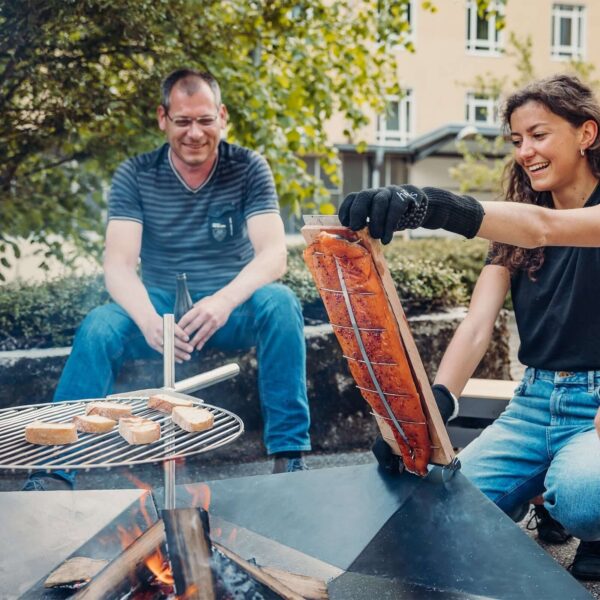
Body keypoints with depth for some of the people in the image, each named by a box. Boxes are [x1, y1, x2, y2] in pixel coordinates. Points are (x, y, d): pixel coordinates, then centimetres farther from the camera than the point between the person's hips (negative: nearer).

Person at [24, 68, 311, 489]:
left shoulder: (249, 169, -5)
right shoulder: (135, 176, -3)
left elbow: (273, 254, -17)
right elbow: (118, 264, -14)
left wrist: (225, 300, -38)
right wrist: (148, 318, -37)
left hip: (234, 308, 0)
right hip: (160, 308, 1)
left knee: (279, 303, -32)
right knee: (98, 328, -29)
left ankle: (290, 454, -24)